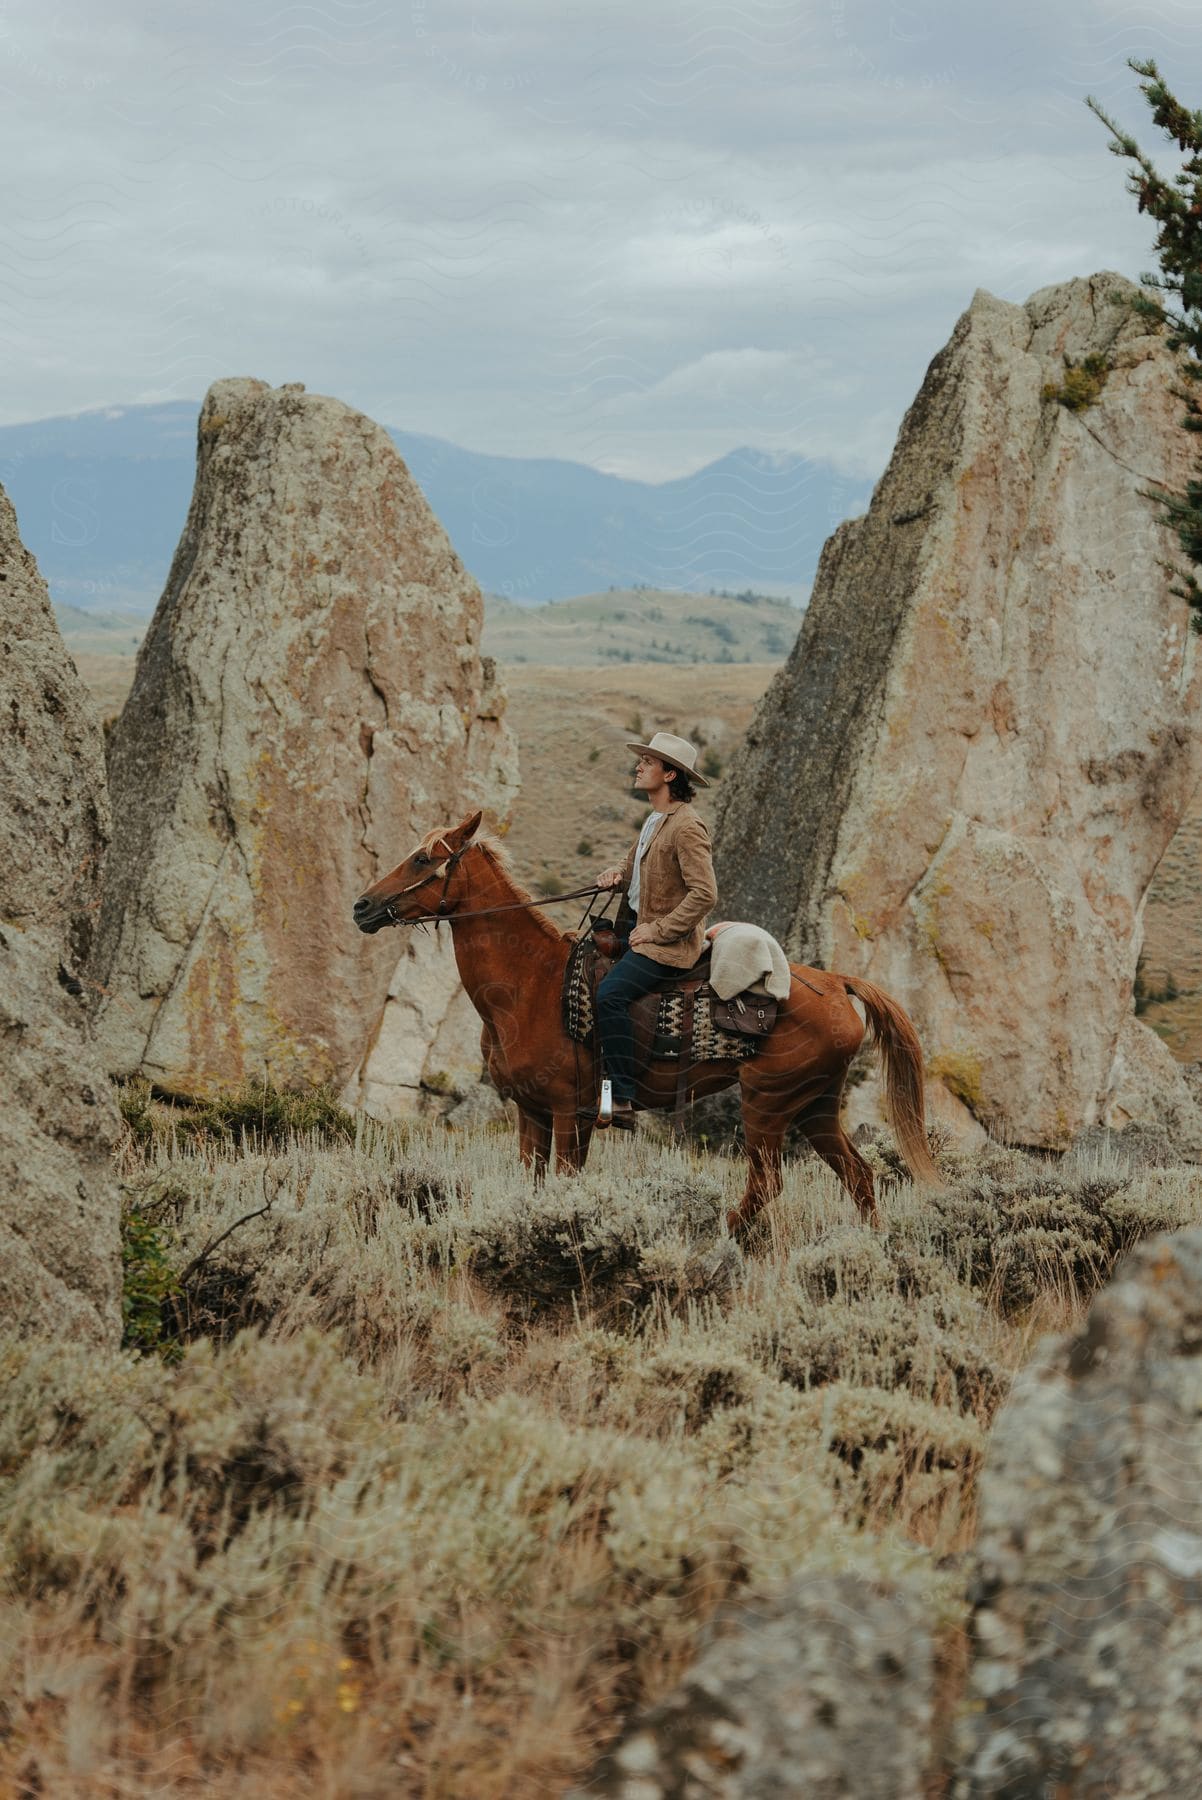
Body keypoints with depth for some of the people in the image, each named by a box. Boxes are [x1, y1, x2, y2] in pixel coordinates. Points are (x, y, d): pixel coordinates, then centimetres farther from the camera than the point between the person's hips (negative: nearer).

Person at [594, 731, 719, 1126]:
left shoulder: (686, 827, -17)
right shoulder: (654, 821, 13)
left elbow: (704, 894, -22)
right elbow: (634, 868, 27)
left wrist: (659, 929, -20)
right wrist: (616, 876, 3)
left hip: (669, 944, -10)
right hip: (640, 928, 10)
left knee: (610, 994, -25)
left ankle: (623, 1100, -24)